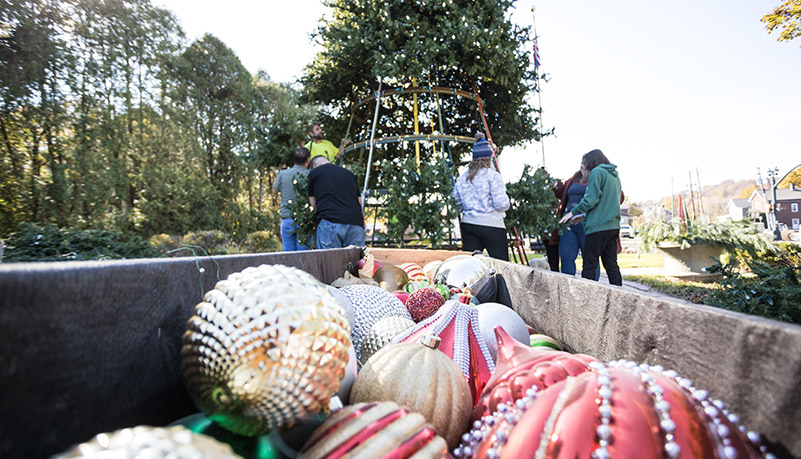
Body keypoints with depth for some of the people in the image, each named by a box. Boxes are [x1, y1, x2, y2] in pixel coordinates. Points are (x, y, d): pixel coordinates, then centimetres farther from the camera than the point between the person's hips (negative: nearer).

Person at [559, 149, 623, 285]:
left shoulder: (597, 171, -4)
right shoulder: (615, 176, 21)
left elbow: (591, 199, -14)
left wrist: (573, 211, -2)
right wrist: (584, 215, 21)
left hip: (598, 227, -8)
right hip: (613, 226, 8)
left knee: (589, 266, -4)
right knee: (611, 265, 10)